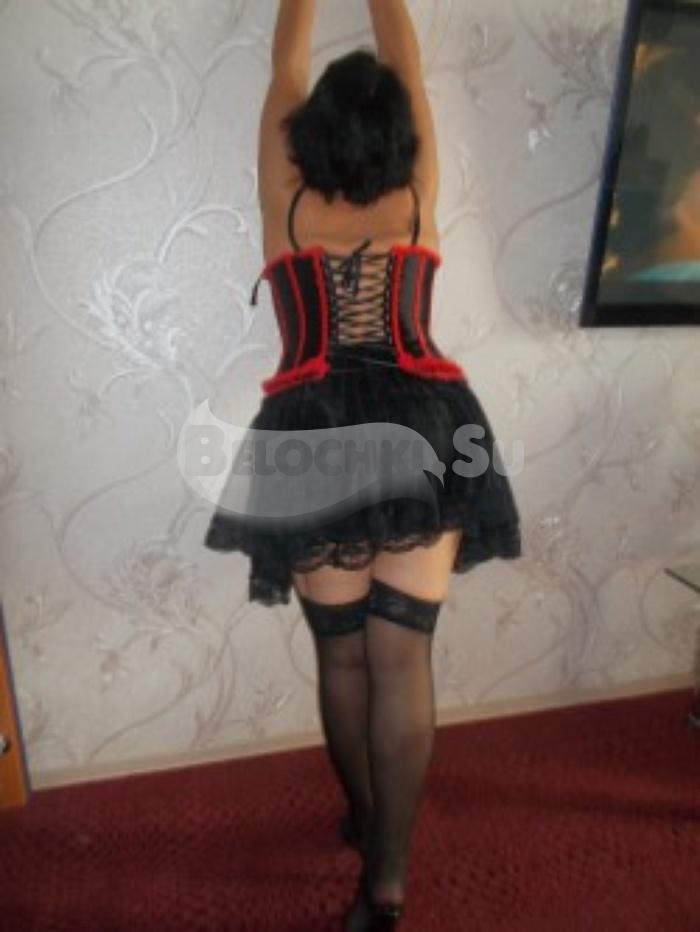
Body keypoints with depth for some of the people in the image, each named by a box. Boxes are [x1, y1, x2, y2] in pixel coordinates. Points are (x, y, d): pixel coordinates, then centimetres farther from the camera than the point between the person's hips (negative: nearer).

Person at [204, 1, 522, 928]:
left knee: (342, 653, 13)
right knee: (403, 654, 4)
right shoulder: (416, 199, 9)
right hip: (423, 428, 1)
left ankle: (363, 818, 34)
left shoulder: (289, 200, 7)